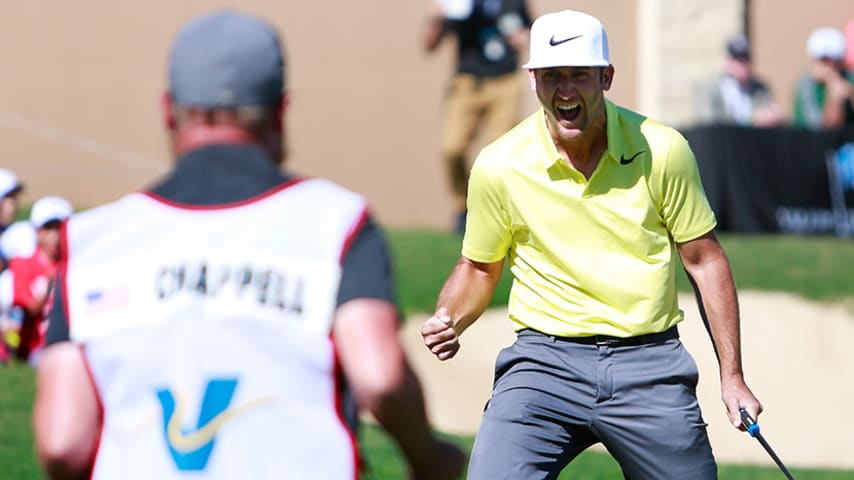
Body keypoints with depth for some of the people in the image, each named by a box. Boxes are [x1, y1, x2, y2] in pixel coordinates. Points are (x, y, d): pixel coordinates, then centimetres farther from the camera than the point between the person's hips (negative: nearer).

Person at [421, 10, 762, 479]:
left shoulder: (661, 150, -3)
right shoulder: (498, 166, -2)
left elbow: (704, 260, 6)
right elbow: (479, 267, 14)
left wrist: (732, 376, 5)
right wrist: (449, 321, -8)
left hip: (650, 364, 1)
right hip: (545, 361, -1)